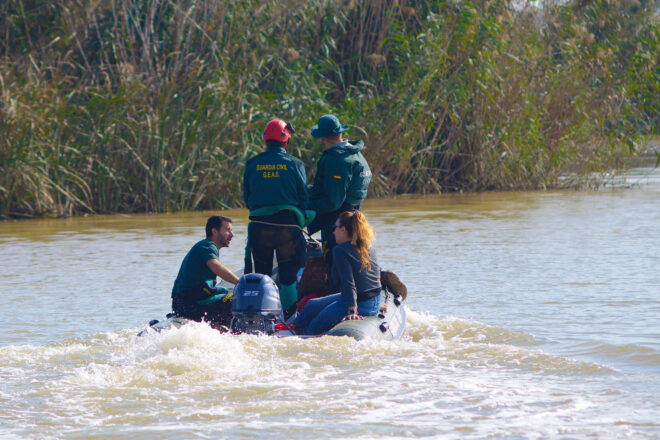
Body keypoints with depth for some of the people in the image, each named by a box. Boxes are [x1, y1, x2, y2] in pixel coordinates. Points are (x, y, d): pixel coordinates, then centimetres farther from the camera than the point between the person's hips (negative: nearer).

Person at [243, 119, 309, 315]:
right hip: (288, 225, -2)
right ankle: (288, 313, 1)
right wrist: (300, 222, 14)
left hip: (259, 226, 2)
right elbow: (303, 198, 1)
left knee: (261, 272, 9)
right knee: (288, 272, 4)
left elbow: (246, 198, 11)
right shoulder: (295, 164, -2)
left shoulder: (252, 164, 4)